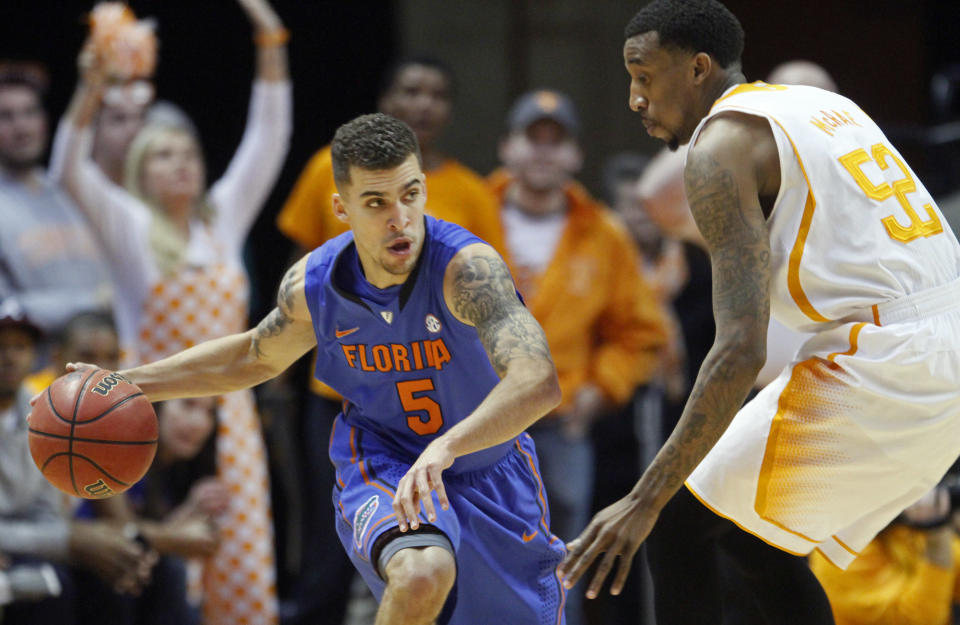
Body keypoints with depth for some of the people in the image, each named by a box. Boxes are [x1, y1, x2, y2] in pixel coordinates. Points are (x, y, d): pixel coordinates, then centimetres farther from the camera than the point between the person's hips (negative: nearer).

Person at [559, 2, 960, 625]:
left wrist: (646, 501, -19)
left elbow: (742, 349, -17)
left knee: (680, 524, 2)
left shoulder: (722, 141, -7)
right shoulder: (825, 106, 20)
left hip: (878, 366, -9)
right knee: (755, 538, 22)